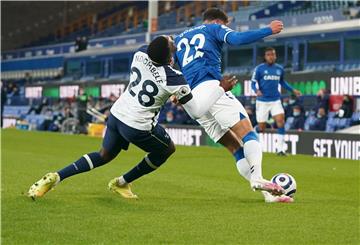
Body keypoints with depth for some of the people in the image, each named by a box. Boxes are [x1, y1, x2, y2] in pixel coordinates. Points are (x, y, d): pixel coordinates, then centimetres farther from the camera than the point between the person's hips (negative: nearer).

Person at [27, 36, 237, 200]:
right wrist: (221, 89, -2)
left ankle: (55, 177, 8)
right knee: (167, 149, 23)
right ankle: (122, 183, 29)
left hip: (117, 114, 6)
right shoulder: (174, 79, -22)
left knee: (104, 155, 26)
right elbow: (196, 111, -11)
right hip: (138, 127, -6)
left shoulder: (140, 55, -9)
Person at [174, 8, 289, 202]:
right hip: (210, 86, -6)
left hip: (191, 99, 6)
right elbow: (236, 39, -6)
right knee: (247, 133, -14)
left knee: (235, 148, 3)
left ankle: (268, 194, -7)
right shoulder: (215, 28, 14)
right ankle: (257, 178, -39)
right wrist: (269, 30, 0)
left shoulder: (179, 39, 32)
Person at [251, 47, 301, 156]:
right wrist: (257, 90, -24)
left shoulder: (279, 68, 7)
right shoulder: (259, 68, -5)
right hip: (262, 101, -3)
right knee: (261, 127, 0)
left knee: (280, 121, -16)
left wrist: (293, 90, 15)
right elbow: (253, 83, -4)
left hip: (276, 101, 3)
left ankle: (280, 149, -12)